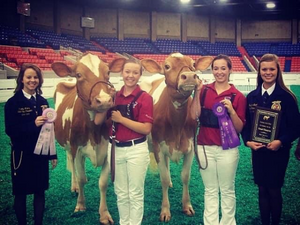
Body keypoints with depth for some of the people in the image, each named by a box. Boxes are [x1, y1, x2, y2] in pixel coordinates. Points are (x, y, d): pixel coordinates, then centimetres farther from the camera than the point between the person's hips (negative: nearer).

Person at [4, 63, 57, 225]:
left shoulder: (43, 102, 4)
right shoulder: (13, 103, -8)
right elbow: (10, 130, -14)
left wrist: (53, 154, 7)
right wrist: (33, 124, -26)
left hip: (41, 154, 4)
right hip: (22, 154, -4)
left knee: (40, 191, 11)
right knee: (20, 193, 8)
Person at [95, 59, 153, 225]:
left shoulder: (145, 97, -9)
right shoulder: (114, 95, 5)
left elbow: (146, 128, -16)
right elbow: (97, 121, 0)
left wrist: (121, 119, -18)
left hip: (136, 150, -5)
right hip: (115, 149, 5)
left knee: (135, 194, 7)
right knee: (121, 193, 17)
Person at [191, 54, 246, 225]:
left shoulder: (238, 96, -3)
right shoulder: (204, 90, 3)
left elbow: (239, 128, -5)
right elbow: (194, 115, -9)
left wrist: (231, 110, -20)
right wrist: (197, 92, -14)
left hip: (227, 150, -2)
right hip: (205, 148, 2)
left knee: (227, 191, 10)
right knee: (210, 190, 14)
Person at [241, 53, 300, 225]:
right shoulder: (252, 97, 3)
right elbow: (246, 123, 5)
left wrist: (281, 142, -20)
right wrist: (248, 141, -11)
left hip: (278, 152, -3)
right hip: (258, 151, 3)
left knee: (274, 190, 6)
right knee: (262, 190, 12)